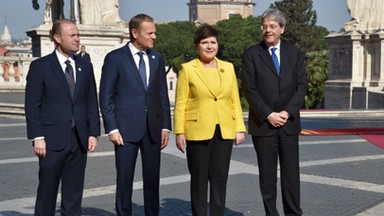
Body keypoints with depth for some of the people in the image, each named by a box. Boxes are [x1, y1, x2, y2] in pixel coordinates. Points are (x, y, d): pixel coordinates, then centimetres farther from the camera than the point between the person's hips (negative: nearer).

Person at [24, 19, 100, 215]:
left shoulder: (85, 67, 11)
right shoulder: (40, 66, -2)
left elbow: (92, 103, 11)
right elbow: (32, 105, -5)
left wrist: (94, 133, 4)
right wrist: (37, 137, -11)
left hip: (79, 140, 4)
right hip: (53, 140, -4)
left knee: (74, 194, 9)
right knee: (47, 192, 4)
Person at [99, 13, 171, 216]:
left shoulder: (157, 58, 10)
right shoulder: (115, 58, -3)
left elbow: (162, 95, 11)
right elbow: (106, 97, -4)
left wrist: (165, 126, 6)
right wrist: (111, 128, -10)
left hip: (152, 128, 4)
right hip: (126, 128, -4)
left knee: (153, 178, 8)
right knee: (125, 179, 2)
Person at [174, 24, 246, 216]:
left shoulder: (228, 68, 11)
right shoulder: (187, 69, 1)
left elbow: (235, 101, 10)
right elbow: (180, 104, -2)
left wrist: (240, 128, 3)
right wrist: (179, 132, -8)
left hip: (224, 132, 3)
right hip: (197, 133, -3)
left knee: (220, 179, 5)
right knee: (199, 179, 5)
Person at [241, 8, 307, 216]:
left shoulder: (295, 54, 9)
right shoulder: (251, 54, 1)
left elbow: (301, 86, 3)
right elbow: (249, 89, -5)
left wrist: (287, 112, -10)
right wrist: (268, 115, -12)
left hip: (289, 123, 2)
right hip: (263, 123, -2)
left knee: (291, 172, 3)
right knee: (267, 174, 4)